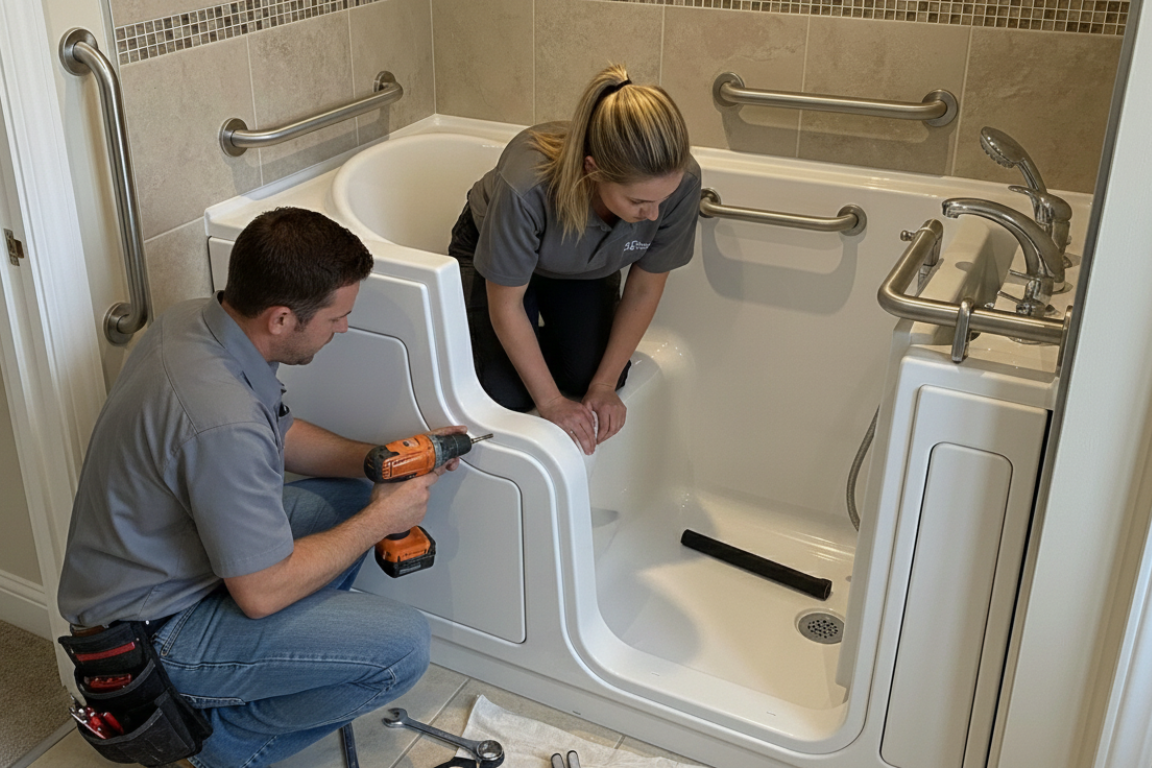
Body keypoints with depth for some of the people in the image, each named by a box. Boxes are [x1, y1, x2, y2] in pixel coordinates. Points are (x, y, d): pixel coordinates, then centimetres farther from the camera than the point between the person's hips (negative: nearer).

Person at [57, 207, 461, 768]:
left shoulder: (195, 320, -6)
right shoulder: (224, 423, -35)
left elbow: (280, 435, 11)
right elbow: (261, 592, -25)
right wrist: (380, 521, -14)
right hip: (150, 633, -9)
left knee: (349, 497, 12)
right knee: (403, 649, -15)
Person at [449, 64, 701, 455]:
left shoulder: (680, 181, -34)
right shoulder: (526, 187, -44)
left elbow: (645, 289, -17)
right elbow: (505, 305, -27)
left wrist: (605, 385, -15)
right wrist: (551, 402, -22)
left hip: (588, 269, 3)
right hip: (495, 250, -3)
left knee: (587, 374, -14)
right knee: (507, 392, -16)